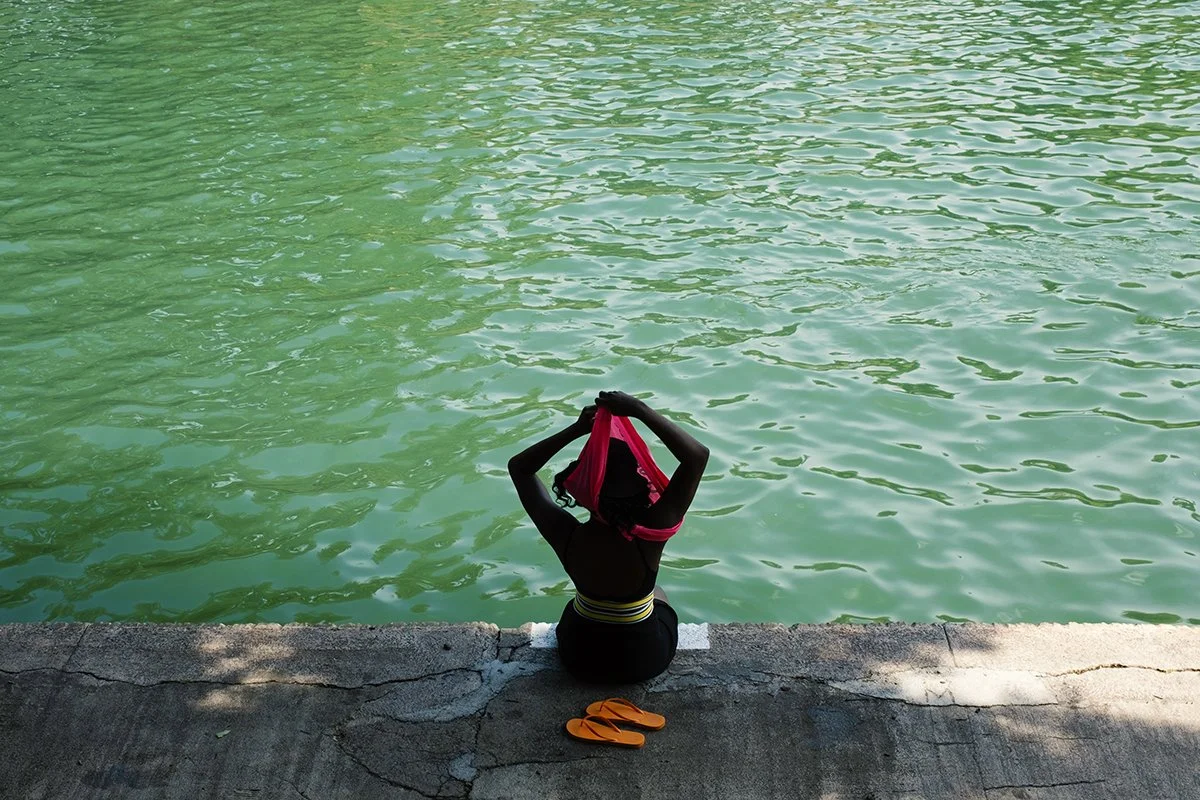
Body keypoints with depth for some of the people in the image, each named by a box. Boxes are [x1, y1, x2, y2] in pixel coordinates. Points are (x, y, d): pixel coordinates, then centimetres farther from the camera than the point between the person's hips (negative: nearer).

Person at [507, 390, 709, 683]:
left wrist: (576, 429, -21)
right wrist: (640, 410, -30)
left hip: (579, 657, 1)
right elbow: (697, 455, -29)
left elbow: (519, 466, -11)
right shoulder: (649, 535, -31)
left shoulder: (567, 536, -25)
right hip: (643, 660, -1)